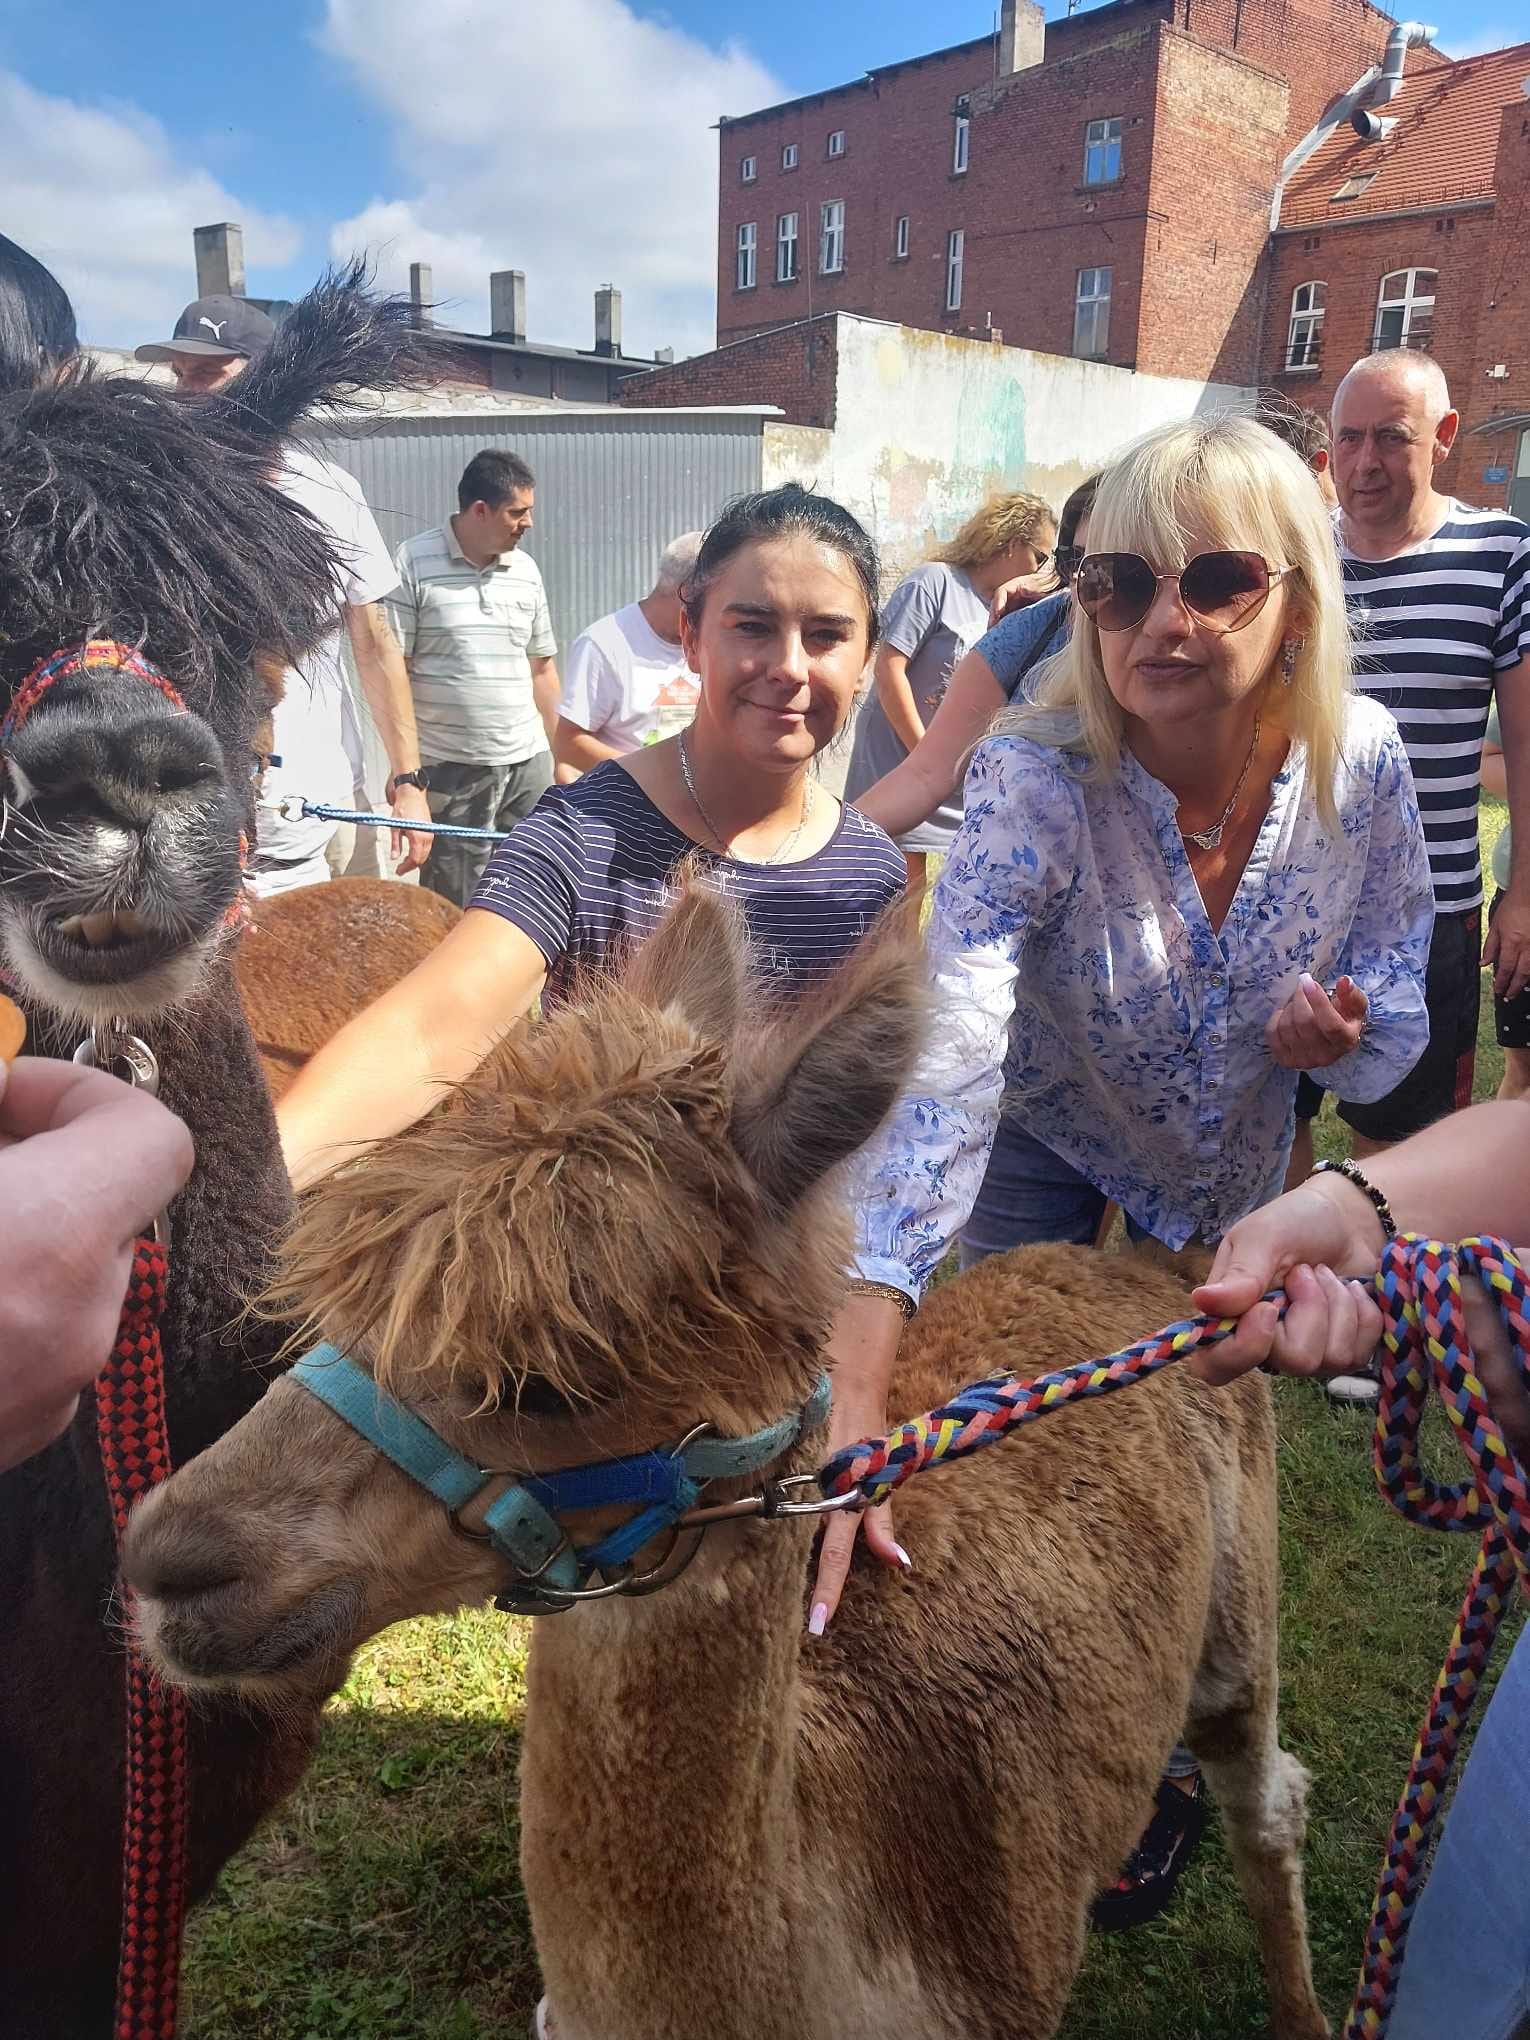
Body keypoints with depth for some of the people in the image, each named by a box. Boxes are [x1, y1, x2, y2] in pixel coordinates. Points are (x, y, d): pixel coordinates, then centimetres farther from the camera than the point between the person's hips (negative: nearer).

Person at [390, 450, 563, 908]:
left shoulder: (525, 569, 10)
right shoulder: (413, 564, -5)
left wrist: (561, 759, 14)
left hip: (529, 764, 5)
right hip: (449, 768, -4)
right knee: (456, 907, 1)